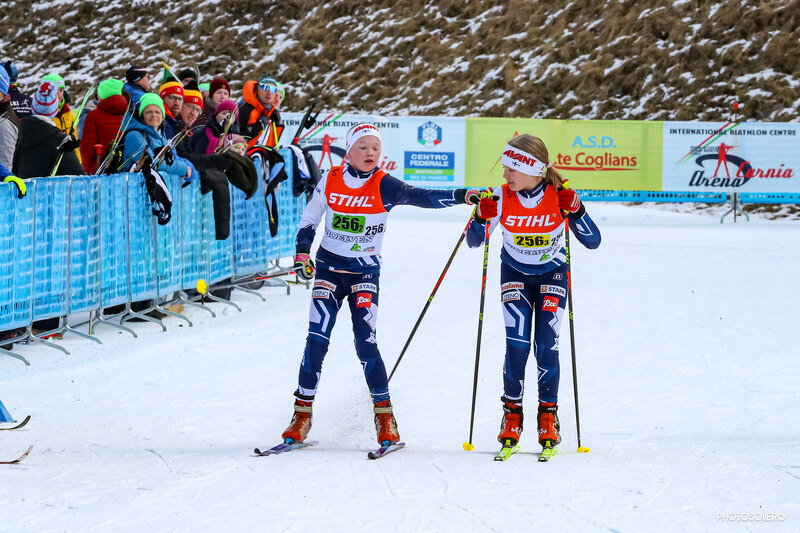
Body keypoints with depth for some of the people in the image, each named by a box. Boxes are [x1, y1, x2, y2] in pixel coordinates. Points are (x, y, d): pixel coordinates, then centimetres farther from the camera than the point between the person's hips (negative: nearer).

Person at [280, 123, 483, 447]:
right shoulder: (330, 181, 0)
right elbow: (309, 220, 11)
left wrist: (464, 196, -32)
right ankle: (302, 414, 2)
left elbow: (422, 197, -19)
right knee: (317, 339, -6)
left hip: (365, 271, -2)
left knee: (365, 342, -10)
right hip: (328, 266, 2)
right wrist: (302, 254, -3)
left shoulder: (384, 186, -7)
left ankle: (384, 416, 0)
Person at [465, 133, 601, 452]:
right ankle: (512, 414, 1)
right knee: (517, 344, -13)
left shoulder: (559, 197, -22)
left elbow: (592, 242, -20)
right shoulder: (501, 198, -20)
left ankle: (548, 416, 4)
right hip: (515, 274, 1)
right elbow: (474, 242, -12)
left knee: (546, 346, -10)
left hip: (552, 274, -1)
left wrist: (575, 211, -35)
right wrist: (482, 218, -32)